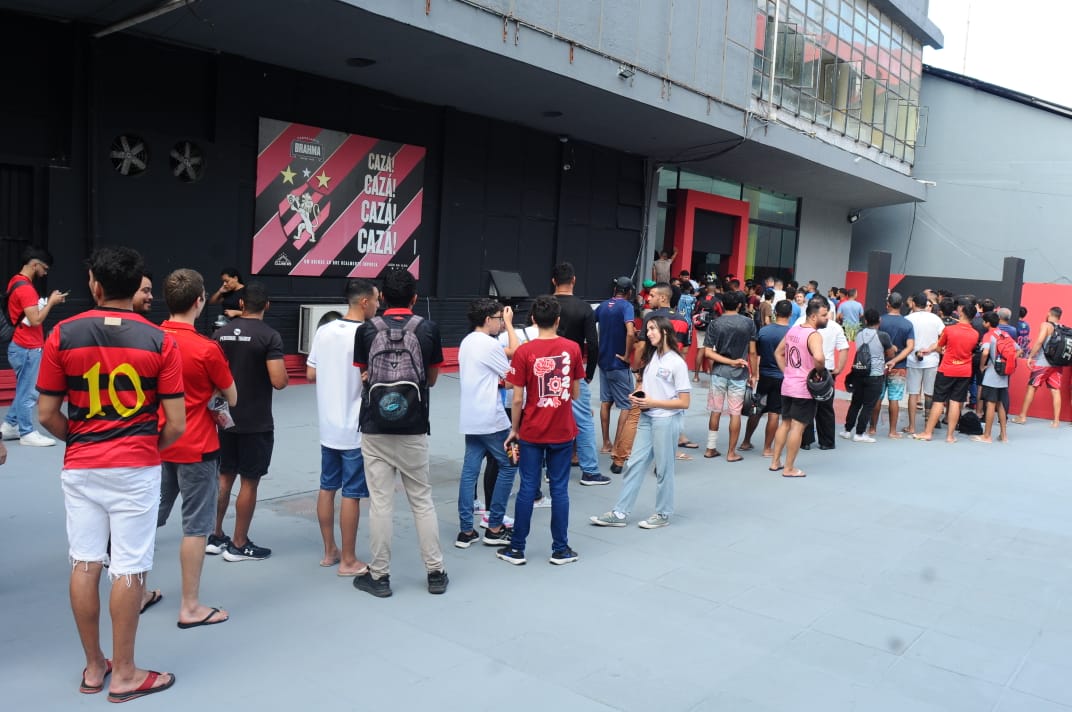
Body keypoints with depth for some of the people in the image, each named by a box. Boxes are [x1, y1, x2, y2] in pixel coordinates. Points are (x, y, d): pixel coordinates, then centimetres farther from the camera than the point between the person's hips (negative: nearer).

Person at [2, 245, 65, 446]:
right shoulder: (25, 287, -19)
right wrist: (51, 302, -13)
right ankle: (27, 433, 7)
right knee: (28, 392, -1)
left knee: (24, 390, 20)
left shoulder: (17, 282, 12)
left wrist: (48, 301, 9)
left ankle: (10, 425, 28)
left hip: (23, 347, 10)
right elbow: (36, 320, -23)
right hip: (27, 349, -10)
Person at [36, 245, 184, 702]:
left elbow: (47, 415, -1)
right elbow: (176, 425, -8)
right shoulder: (159, 342, -7)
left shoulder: (63, 335, -4)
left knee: (84, 564, 13)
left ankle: (93, 667, 26)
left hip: (80, 468, 2)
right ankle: (123, 674, 15)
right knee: (129, 569, 5)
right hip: (136, 469, -2)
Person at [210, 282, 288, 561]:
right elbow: (279, 381, -21)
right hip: (256, 422, -5)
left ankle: (215, 537, 25)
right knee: (249, 481, 4)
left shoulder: (220, 333, 3)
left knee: (224, 476, 17)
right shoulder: (270, 336, -14)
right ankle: (239, 545, 12)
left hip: (225, 418, 6)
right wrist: (286, 376, 1)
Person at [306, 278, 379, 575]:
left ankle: (329, 552, 26)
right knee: (352, 494, 2)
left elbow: (311, 375, 7)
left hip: (328, 425, 7)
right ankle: (348, 561, 11)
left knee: (327, 488, 15)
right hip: (355, 429, -7)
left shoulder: (324, 331, 2)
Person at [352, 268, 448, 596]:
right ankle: (435, 572, 17)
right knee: (422, 500, 10)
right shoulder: (428, 329, -3)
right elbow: (432, 379, 7)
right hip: (413, 428, 1)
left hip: (375, 428, 0)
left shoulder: (367, 330, -3)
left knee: (380, 502, 5)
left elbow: (361, 375, 7)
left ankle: (379, 576, 13)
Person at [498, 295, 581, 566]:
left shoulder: (524, 351, -10)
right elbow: (576, 393, 3)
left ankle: (517, 549, 16)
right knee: (560, 489, 8)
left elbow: (517, 398, -9)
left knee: (527, 489, 7)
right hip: (563, 432, 1)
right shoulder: (572, 348, -4)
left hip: (532, 432, -1)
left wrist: (514, 429, 4)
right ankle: (560, 550, 16)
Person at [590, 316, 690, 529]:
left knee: (663, 469, 6)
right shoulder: (651, 358, 11)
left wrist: (652, 402, -16)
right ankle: (619, 513, 10)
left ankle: (663, 514, 21)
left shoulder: (677, 363, -11)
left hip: (666, 420, -7)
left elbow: (684, 402, -13)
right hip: (647, 418, 7)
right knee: (635, 465, 6)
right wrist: (638, 398, -1)